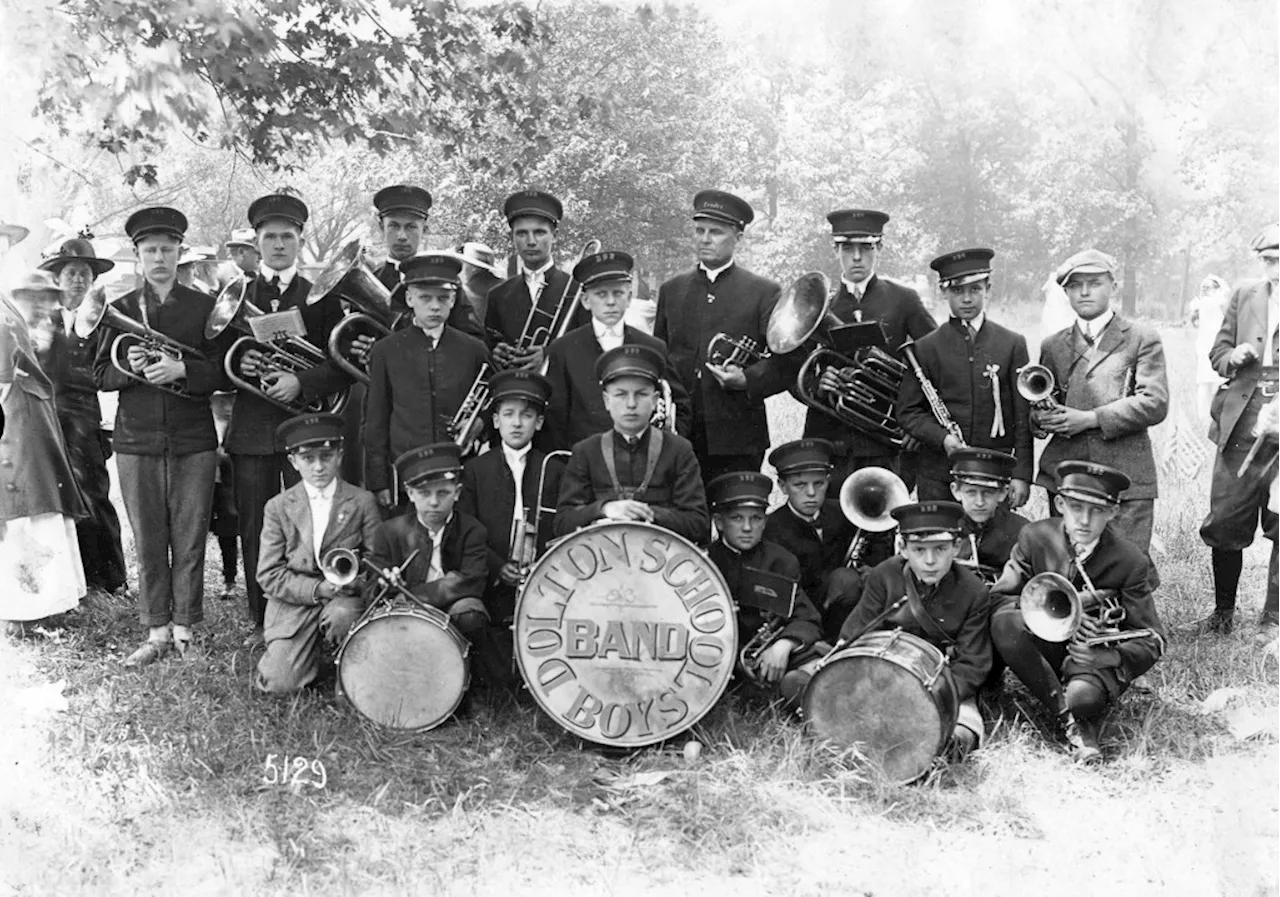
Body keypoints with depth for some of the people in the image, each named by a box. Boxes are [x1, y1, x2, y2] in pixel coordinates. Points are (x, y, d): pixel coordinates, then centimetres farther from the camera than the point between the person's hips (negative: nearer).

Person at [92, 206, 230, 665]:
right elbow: (101, 376, 8)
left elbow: (225, 371, -2)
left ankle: (185, 629, 14)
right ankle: (157, 631, 14)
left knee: (189, 539, 3)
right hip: (136, 441, 1)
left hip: (193, 440, -1)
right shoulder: (119, 309, 9)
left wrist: (181, 369, -18)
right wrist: (130, 368, -13)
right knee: (148, 541, 5)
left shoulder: (205, 307, 5)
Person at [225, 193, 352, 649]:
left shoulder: (322, 296, 8)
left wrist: (302, 381, -15)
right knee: (255, 531, 5)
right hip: (251, 431, 2)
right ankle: (262, 622, 16)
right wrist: (237, 363, -9)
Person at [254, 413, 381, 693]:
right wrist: (317, 589, -15)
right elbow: (268, 575, -2)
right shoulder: (278, 507, 3)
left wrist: (355, 577, -21)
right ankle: (310, 652, 17)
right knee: (279, 684, -18)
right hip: (295, 602, 0)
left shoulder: (362, 502, 2)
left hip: (346, 598, 0)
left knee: (341, 615, -36)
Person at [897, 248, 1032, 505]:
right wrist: (942, 438, -13)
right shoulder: (926, 348, 5)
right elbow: (908, 412, 4)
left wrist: (1022, 474, -1)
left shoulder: (1012, 344, 7)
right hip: (937, 477, 0)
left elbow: (1023, 418, 6)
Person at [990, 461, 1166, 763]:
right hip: (1044, 651, 3)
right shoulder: (1034, 537, -7)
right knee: (1004, 622, -31)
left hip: (1098, 658, -2)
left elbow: (1152, 641, -7)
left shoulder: (1130, 561, -11)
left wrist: (1111, 657, -30)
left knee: (1083, 697, -38)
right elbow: (998, 597, -9)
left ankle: (1079, 711, 2)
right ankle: (1071, 720, -24)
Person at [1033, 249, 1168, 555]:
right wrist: (1041, 417, -6)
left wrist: (1090, 418, -13)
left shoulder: (1142, 339, 6)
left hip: (1126, 478, -3)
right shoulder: (1053, 345, 17)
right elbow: (1036, 407, 18)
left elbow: (1155, 403, -5)